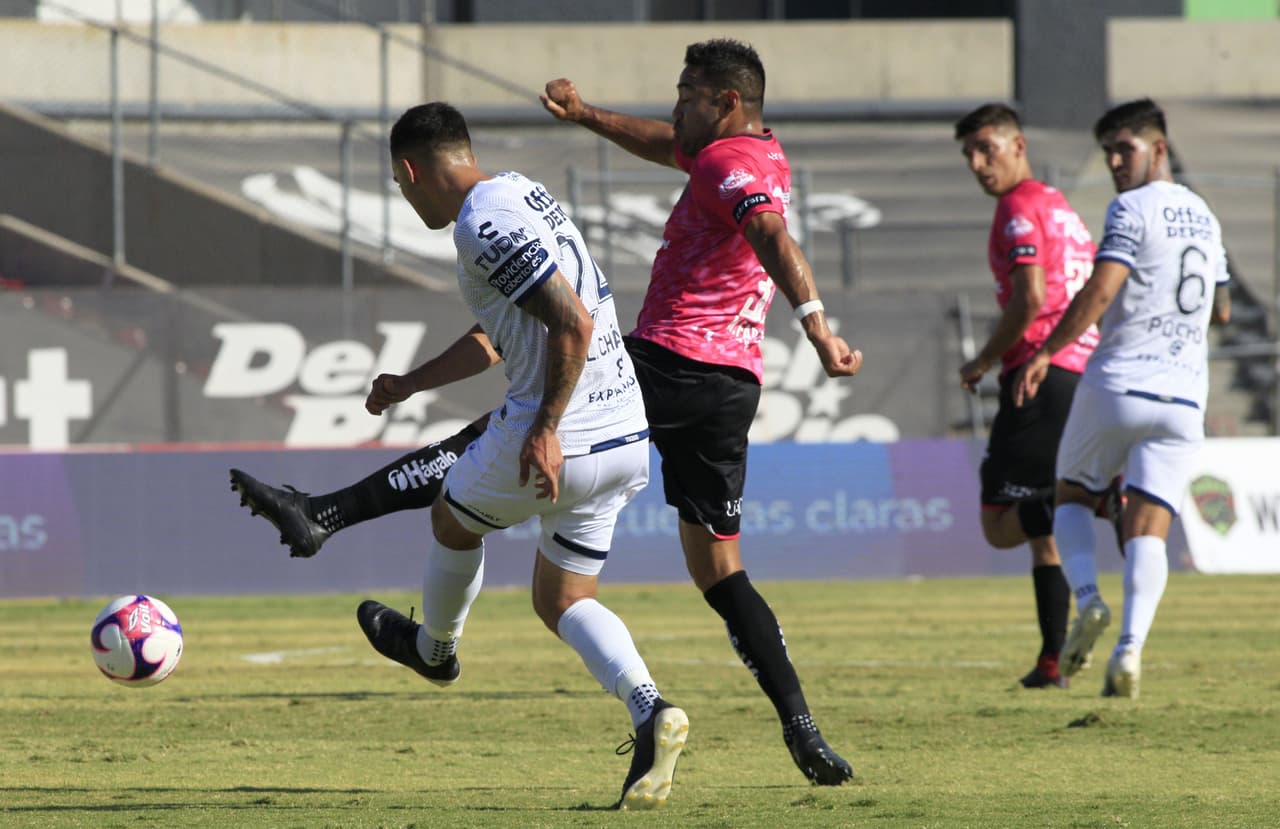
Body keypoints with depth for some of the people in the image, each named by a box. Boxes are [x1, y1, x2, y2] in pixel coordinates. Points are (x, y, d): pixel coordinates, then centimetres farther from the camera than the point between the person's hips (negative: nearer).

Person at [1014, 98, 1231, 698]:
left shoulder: (1133, 209, -8)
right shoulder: (1203, 217, 17)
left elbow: (1100, 291, -18)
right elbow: (1221, 310, 27)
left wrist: (1046, 352, -15)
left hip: (1118, 384, -5)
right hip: (1183, 397, 5)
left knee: (1071, 496, 16)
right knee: (1147, 527, -2)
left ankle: (1087, 600, -7)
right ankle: (1131, 645, -21)